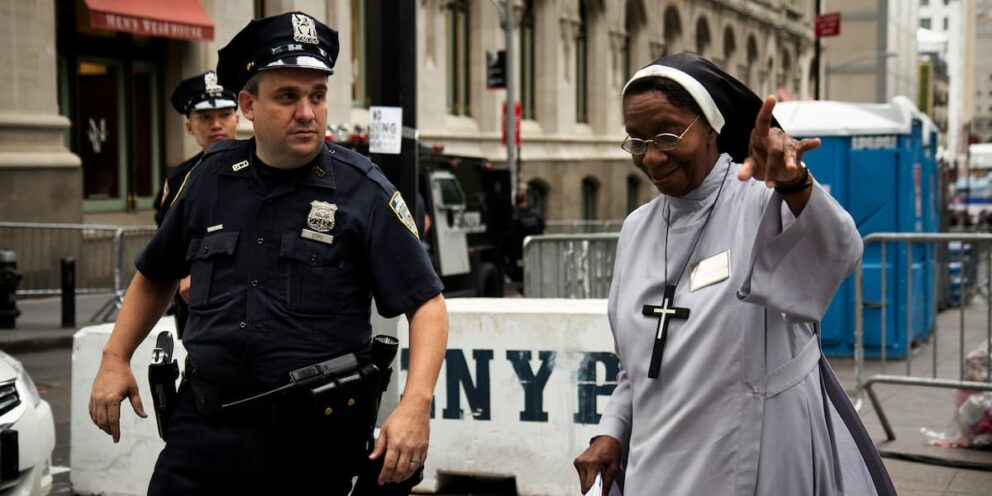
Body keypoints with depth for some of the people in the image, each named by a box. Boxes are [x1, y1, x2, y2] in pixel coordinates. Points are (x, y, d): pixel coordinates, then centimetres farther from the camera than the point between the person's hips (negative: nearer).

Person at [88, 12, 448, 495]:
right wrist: (115, 359, 13)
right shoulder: (212, 177, 6)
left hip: (315, 441, -3)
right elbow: (156, 276, 21)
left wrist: (415, 406, -22)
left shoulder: (362, 192, -6)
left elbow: (427, 304, -9)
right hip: (203, 426, 3)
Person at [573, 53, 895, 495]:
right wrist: (611, 433, 4)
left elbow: (839, 254, -34)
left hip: (765, 459, -5)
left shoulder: (763, 198, -12)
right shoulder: (636, 230, 7)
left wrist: (795, 184, -51)